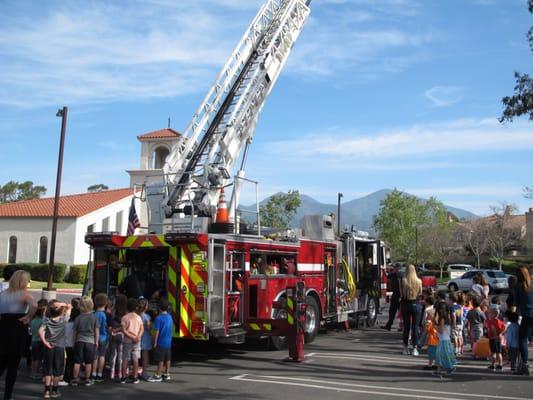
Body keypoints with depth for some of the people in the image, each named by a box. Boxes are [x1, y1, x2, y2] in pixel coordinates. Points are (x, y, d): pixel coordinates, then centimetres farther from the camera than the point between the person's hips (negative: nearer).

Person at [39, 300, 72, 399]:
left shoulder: (47, 320, -2)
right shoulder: (64, 319, -3)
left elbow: (40, 331, -15)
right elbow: (69, 307, 11)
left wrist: (44, 342, -12)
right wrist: (64, 305, -2)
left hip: (49, 347, 1)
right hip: (60, 347, -1)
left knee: (48, 370, 9)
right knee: (57, 370, 9)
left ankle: (47, 390, 7)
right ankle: (54, 390, 14)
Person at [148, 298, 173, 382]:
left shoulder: (159, 318, -17)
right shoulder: (170, 317, 4)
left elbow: (157, 331, -16)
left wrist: (155, 342, -9)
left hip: (161, 342, -7)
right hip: (168, 342, 7)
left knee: (160, 360, 0)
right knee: (167, 359, 13)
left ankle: (158, 376, 7)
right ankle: (167, 374, 20)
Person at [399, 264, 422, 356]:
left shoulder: (403, 281, -10)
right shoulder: (418, 281, -8)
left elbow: (400, 294, -5)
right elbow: (420, 293, 5)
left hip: (405, 304, 0)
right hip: (415, 305, 0)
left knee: (406, 326, 10)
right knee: (415, 326, 5)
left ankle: (406, 348, 16)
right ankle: (415, 348, 4)